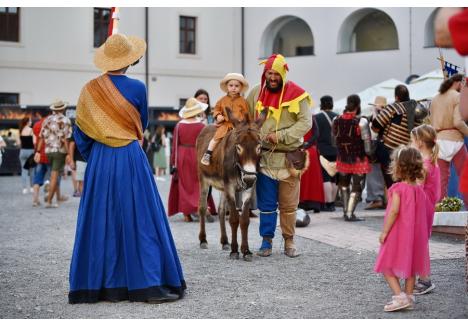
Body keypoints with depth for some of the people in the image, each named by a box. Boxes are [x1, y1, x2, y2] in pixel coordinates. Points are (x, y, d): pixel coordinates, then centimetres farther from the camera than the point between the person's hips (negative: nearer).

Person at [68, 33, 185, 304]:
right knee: (140, 219, 1)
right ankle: (150, 284, 1)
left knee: (102, 221, 8)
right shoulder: (137, 88, -8)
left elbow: (81, 133, 5)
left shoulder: (90, 90, -2)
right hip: (131, 159, -3)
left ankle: (105, 285, 12)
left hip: (99, 161, 3)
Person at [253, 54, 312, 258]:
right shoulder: (258, 93, 6)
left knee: (288, 204, 7)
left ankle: (289, 241, 19)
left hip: (288, 158, -3)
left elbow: (305, 123, -11)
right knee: (266, 203, 7)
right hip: (264, 156, 3)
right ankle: (267, 241, 17)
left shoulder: (296, 95, -7)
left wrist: (281, 136, -17)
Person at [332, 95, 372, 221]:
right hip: (359, 159, -5)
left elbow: (334, 138, 7)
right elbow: (367, 141, -12)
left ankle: (345, 211, 27)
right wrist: (368, 153, 4)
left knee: (344, 184, 22)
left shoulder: (336, 120, -3)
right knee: (357, 186, 4)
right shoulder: (361, 121, -17)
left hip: (342, 158, 5)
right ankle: (350, 214, -1)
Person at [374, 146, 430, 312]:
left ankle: (400, 296, -9)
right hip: (415, 235, 7)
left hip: (397, 235, -7)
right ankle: (409, 297, 21)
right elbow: (421, 214, 8)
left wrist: (384, 232, -16)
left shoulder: (398, 188, -16)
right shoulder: (419, 189, 4)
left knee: (387, 267, 1)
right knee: (410, 267, 16)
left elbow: (394, 211, -21)